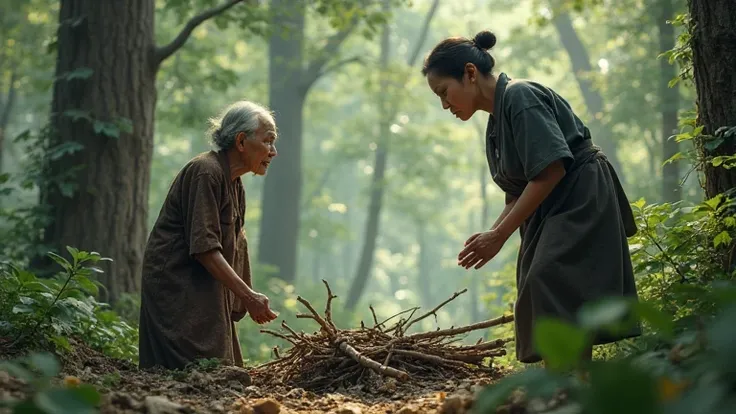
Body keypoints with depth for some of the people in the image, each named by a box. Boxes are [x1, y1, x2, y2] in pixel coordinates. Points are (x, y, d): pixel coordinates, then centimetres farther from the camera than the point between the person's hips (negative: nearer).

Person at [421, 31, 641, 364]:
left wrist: (499, 236, -20)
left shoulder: (520, 97, -13)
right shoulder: (496, 123, 16)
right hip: (552, 217, 10)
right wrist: (492, 236, 1)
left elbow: (551, 169, -22)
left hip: (581, 207, -10)